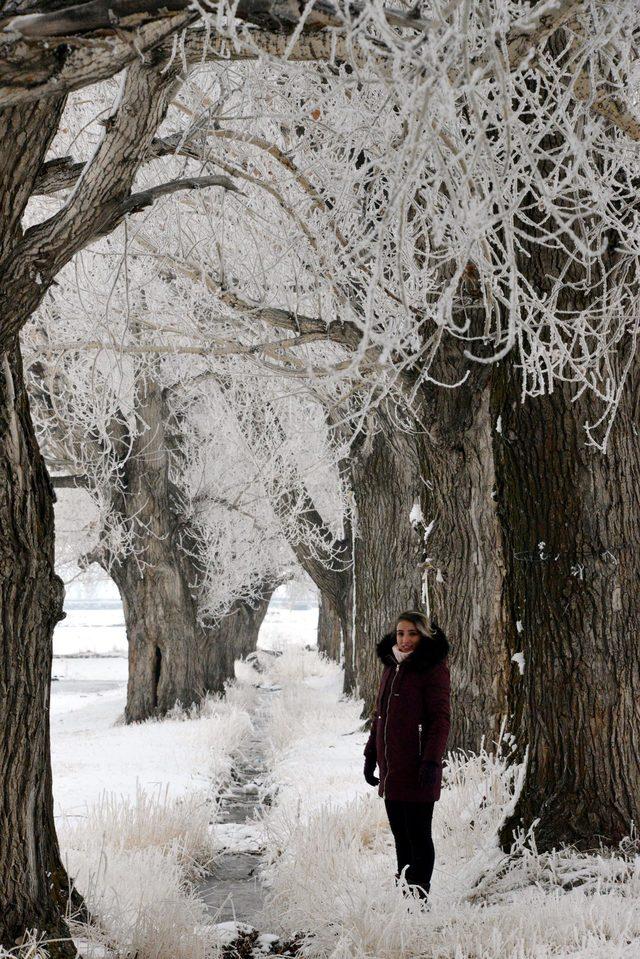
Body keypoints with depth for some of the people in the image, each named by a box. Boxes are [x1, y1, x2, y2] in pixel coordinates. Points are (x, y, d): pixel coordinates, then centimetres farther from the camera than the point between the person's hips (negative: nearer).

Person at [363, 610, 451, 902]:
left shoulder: (433, 669, -9)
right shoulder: (392, 667, 14)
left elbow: (440, 718, -13)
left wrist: (432, 761, -19)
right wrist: (370, 755, 19)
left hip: (417, 769, -7)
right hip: (391, 767, 7)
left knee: (417, 833, -2)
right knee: (400, 833, 12)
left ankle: (419, 896, 3)